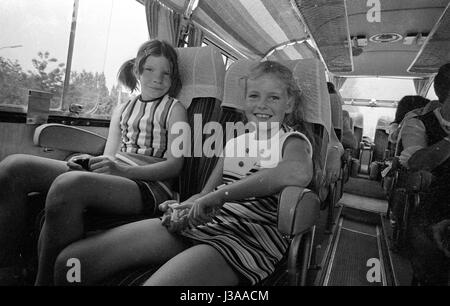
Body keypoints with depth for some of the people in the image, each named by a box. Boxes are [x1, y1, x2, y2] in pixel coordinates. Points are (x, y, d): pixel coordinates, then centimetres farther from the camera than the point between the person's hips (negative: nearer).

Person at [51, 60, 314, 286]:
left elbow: (299, 171, -24)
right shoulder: (234, 142, 21)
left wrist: (220, 194, -24)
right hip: (198, 224, 6)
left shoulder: (293, 141, 3)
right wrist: (183, 207, -3)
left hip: (247, 238, -5)